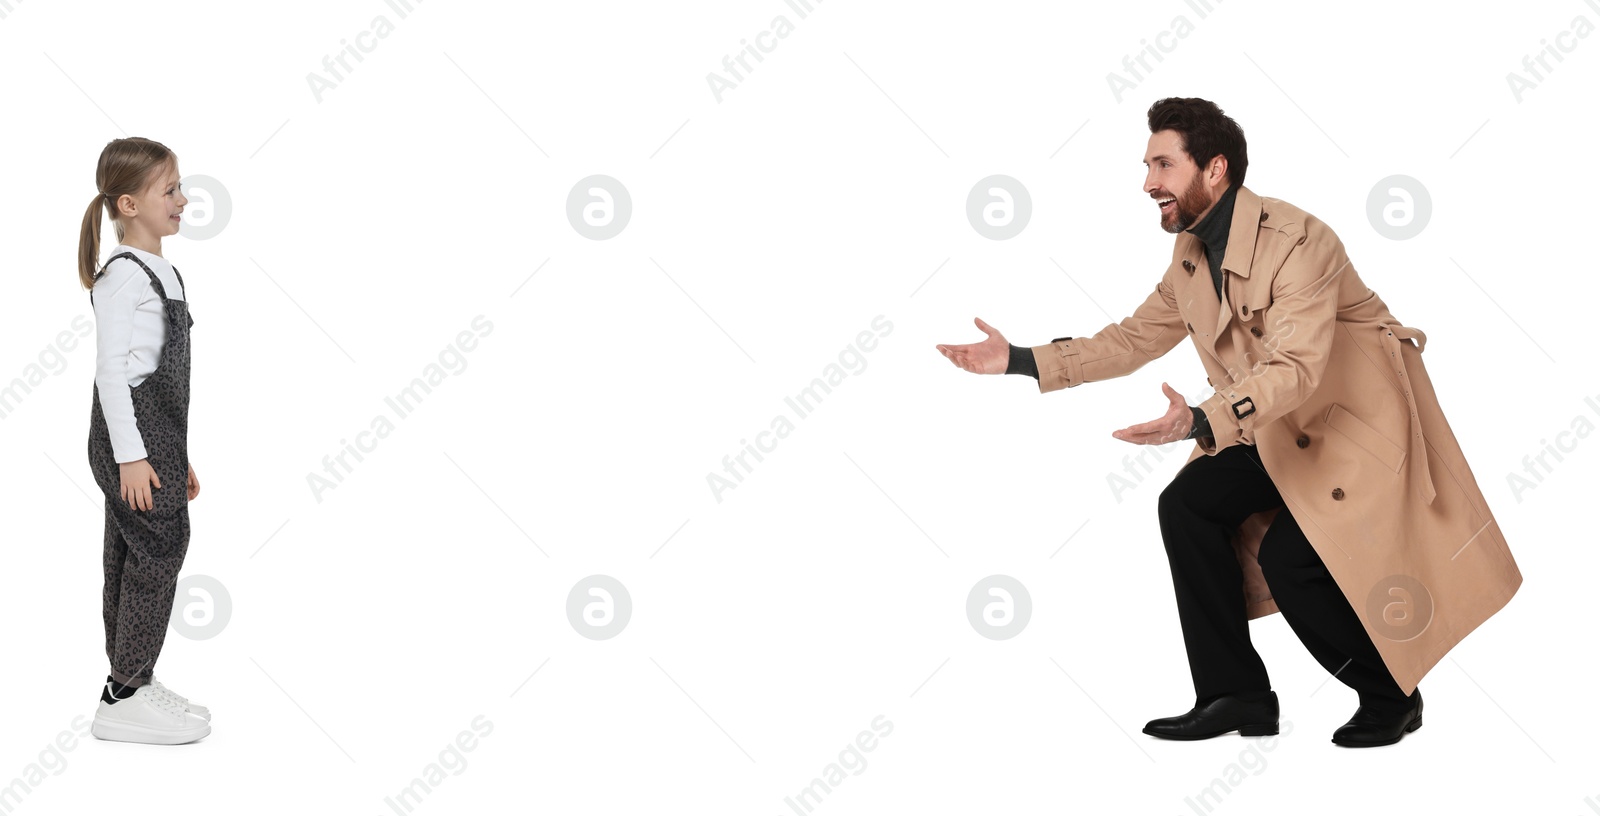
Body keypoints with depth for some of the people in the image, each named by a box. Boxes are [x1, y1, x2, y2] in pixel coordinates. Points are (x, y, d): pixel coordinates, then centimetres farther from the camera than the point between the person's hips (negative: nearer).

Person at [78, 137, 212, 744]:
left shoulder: (162, 273, 16)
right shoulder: (122, 275, -13)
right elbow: (110, 369, -17)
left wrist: (177, 454, 22)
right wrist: (130, 454, -19)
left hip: (159, 433, 9)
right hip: (131, 434, -9)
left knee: (134, 558, 13)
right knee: (158, 549, -9)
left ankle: (133, 683, 20)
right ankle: (125, 696, -2)